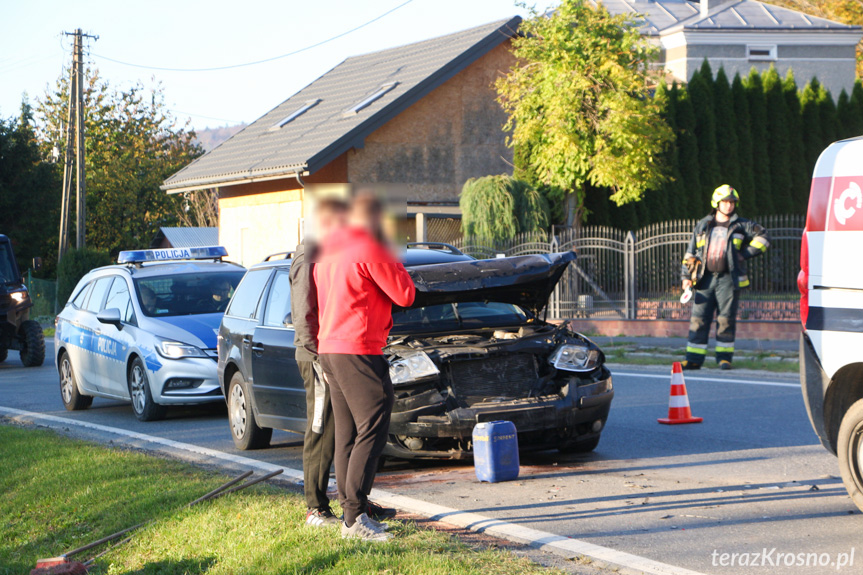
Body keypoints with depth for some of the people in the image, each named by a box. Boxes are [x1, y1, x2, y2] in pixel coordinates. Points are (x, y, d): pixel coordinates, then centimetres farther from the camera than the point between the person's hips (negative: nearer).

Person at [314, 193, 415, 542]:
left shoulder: (327, 254, 18)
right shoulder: (370, 250, -11)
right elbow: (404, 295, -9)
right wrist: (394, 264, 7)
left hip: (328, 350, 10)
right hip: (358, 350, -10)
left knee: (348, 434, 12)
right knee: (373, 428, -10)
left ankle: (350, 512, 13)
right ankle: (355, 516, -17)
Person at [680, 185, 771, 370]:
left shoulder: (741, 226, 8)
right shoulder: (702, 226, 15)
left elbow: (763, 237, 9)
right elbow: (691, 252, 17)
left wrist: (745, 254, 0)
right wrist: (686, 276, 9)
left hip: (728, 280, -2)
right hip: (705, 279, 2)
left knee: (726, 320, -3)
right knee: (698, 319, -2)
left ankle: (724, 358, 6)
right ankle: (694, 359, 0)